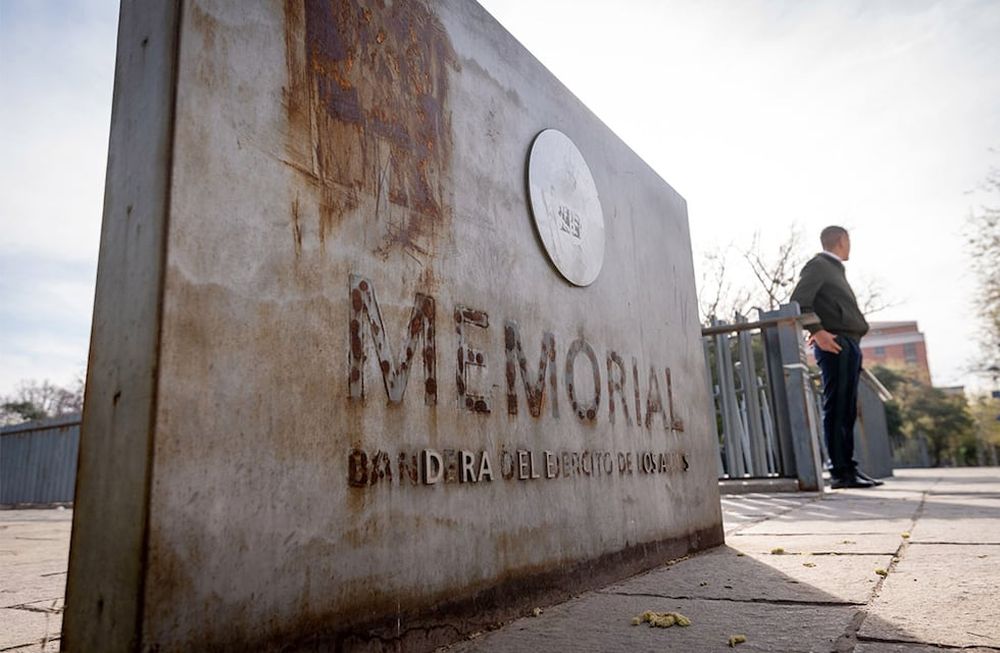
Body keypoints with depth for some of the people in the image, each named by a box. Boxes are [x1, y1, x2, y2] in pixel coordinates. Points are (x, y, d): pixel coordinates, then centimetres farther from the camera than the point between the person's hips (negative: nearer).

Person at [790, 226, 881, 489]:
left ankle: (848, 467, 13)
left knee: (847, 411, 9)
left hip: (850, 345, 9)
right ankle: (839, 472, -8)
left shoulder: (835, 269, 27)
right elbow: (799, 300, -14)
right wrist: (817, 332, -22)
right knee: (835, 409, -9)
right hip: (835, 344, -9)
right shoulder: (818, 265, -1)